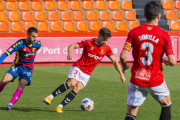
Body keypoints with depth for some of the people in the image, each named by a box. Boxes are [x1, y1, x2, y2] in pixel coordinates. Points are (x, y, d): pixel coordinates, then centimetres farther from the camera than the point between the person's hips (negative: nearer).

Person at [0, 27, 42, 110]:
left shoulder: (38, 44, -9)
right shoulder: (20, 43, -20)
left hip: (28, 69, 1)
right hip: (17, 66, -1)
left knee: (22, 84, -27)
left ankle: (11, 104, -25)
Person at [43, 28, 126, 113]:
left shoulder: (106, 49, 1)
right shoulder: (89, 43, -7)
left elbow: (114, 61, 8)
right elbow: (72, 46, -8)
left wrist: (121, 74, 3)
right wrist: (69, 53, -29)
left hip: (87, 74, 3)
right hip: (78, 67, -3)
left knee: (77, 89, -18)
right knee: (72, 83, -29)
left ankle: (60, 106, -16)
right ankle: (50, 97, -22)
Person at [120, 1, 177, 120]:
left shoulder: (134, 32, -3)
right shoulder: (164, 35, -8)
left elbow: (123, 56, -7)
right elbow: (172, 61, -13)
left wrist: (125, 67, 14)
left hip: (136, 79, 1)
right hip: (156, 79, -1)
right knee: (166, 104, 24)